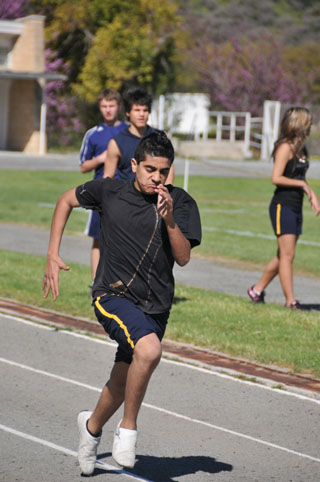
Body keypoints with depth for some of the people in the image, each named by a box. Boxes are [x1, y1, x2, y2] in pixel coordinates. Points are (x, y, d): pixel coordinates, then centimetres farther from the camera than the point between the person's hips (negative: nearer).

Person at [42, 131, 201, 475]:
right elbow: (67, 201, 13)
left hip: (155, 306, 3)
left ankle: (92, 425, 48)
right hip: (113, 295, -3)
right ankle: (127, 429, -14)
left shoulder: (180, 203, -3)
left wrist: (169, 220, -24)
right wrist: (52, 255, 7)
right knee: (149, 349, -32)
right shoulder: (109, 191, -4)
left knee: (122, 384, 15)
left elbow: (183, 257, -8)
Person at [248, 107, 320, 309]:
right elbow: (276, 178, -20)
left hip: (296, 208, 9)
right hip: (283, 206, -9)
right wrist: (301, 184, -12)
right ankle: (290, 301, -8)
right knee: (287, 254, -9)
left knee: (284, 255, 12)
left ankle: (257, 290, 23)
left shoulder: (302, 149, 14)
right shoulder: (286, 148, -13)